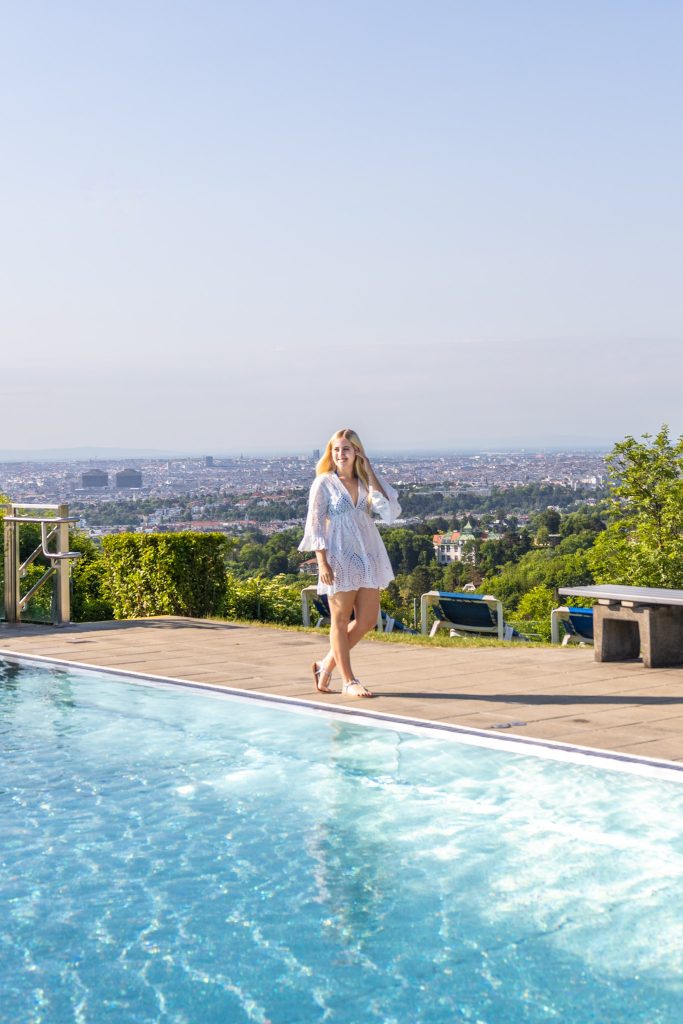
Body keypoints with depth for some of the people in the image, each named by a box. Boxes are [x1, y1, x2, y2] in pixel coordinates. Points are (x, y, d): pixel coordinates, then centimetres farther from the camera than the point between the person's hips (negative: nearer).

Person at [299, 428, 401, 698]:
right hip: (340, 557, -5)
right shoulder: (324, 483, -2)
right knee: (341, 620, 3)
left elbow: (391, 513, -5)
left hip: (368, 556, 5)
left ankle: (325, 665, 20)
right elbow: (314, 524, -5)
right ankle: (348, 681, 11)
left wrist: (371, 476, -5)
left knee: (367, 620, 6)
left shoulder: (367, 483, 9)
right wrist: (322, 562, -14)